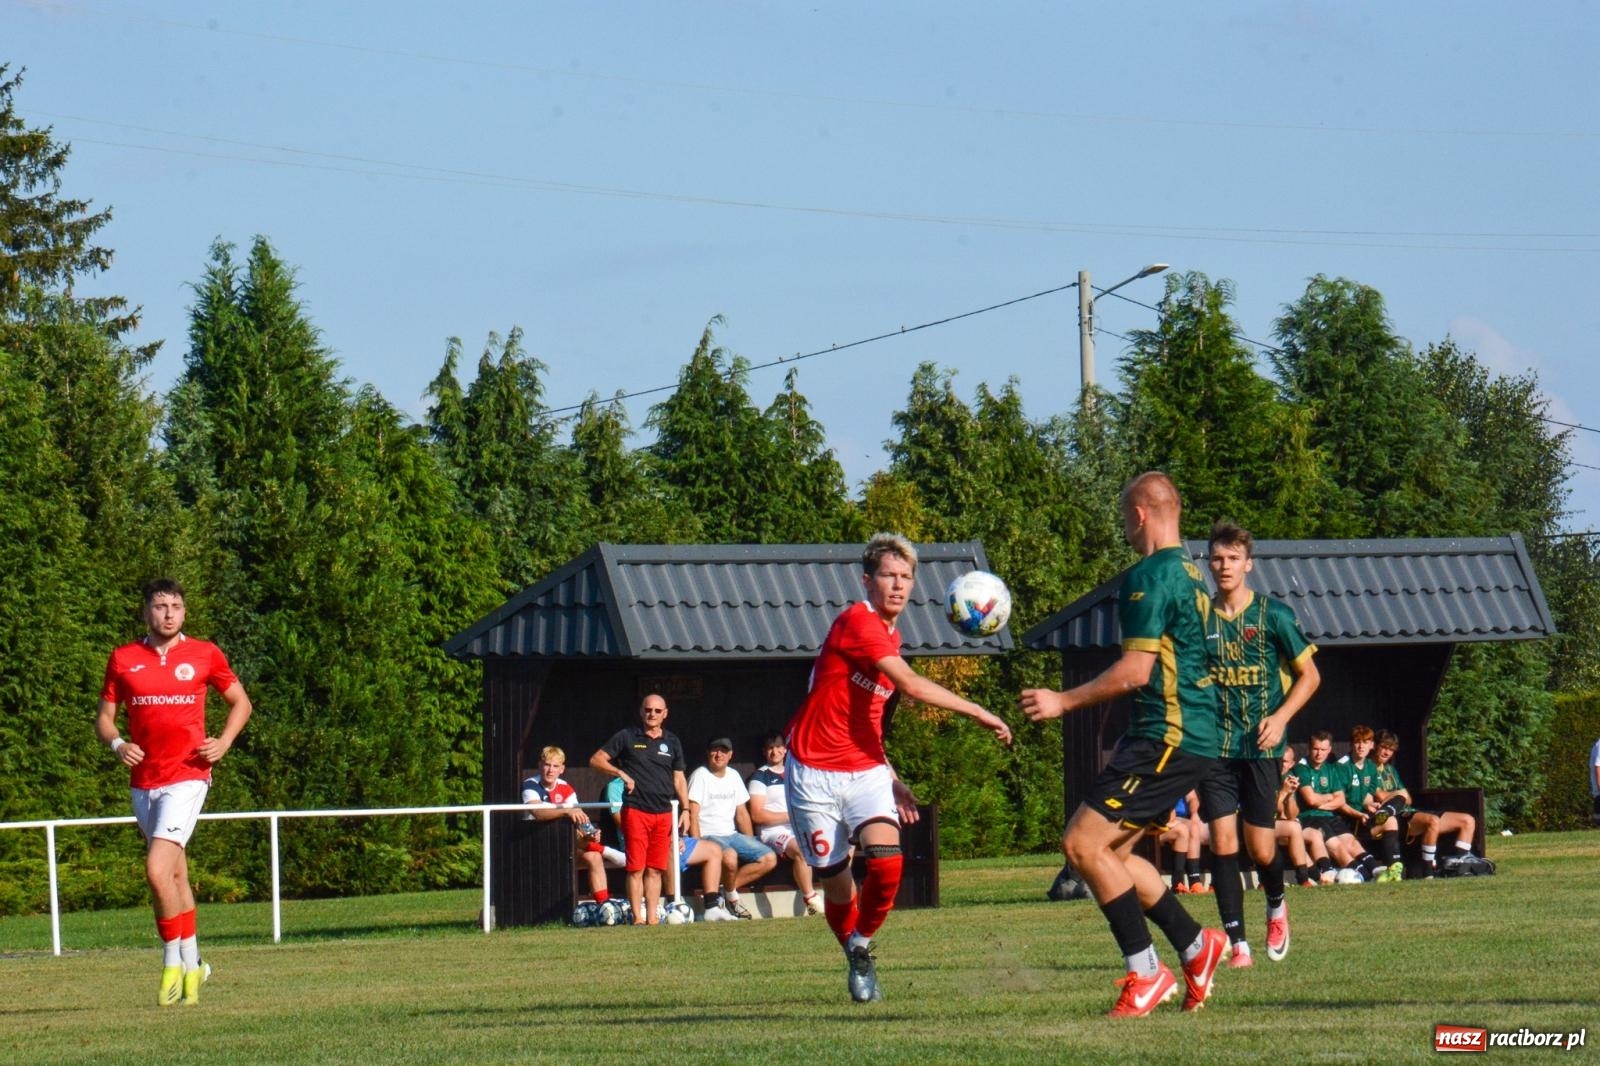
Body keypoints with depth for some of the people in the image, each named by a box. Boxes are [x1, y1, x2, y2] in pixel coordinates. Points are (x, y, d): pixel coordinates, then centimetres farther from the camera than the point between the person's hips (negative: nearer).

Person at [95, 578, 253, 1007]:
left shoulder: (204, 655, 1)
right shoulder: (123, 659, 6)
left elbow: (240, 702, 13)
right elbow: (104, 717, 11)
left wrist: (224, 742, -3)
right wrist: (117, 744, -10)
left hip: (187, 776, -4)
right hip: (143, 781, 4)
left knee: (157, 868, -18)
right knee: (175, 873, 13)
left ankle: (173, 963, -6)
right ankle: (191, 965, 25)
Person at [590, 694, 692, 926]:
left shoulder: (672, 743, 16)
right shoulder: (627, 737, 5)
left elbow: (679, 779, 19)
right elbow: (596, 760, 3)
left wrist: (685, 809, 8)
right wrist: (620, 773, -11)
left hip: (663, 813, 4)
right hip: (635, 811, -4)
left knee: (656, 870, 4)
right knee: (636, 868, -7)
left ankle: (652, 917, 6)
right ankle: (638, 917, -6)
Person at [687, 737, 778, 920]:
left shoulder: (733, 776, 16)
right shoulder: (700, 776, -4)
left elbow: (742, 814, 19)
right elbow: (693, 815, -12)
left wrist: (752, 846, 11)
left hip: (732, 835, 7)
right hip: (708, 836, -7)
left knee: (769, 859, -8)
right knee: (730, 857, -38)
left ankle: (725, 891, -7)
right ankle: (732, 897, -10)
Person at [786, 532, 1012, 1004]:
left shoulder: (890, 638, 14)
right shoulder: (856, 621, -14)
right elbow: (912, 685, -25)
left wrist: (892, 780, 17)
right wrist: (978, 713, -24)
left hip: (865, 771, 6)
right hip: (814, 774, -6)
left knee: (886, 859, -19)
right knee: (835, 882, -1)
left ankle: (862, 945, 6)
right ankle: (854, 960, 26)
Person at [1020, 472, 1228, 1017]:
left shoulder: (1149, 577, -14)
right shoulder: (1189, 574, 17)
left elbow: (1135, 671, -18)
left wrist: (1064, 701, -9)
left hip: (1166, 736, -10)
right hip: (1195, 735, 10)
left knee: (1084, 844, -10)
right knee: (1108, 851, 14)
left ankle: (1147, 973, -7)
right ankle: (1196, 946, 15)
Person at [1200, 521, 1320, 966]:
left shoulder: (1273, 615, -3)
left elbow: (1309, 675, 3)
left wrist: (1280, 717, -10)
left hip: (1260, 746, -2)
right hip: (1215, 746, 2)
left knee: (1261, 847, 0)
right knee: (1222, 841, -8)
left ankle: (1277, 907, 32)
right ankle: (1237, 942, -4)